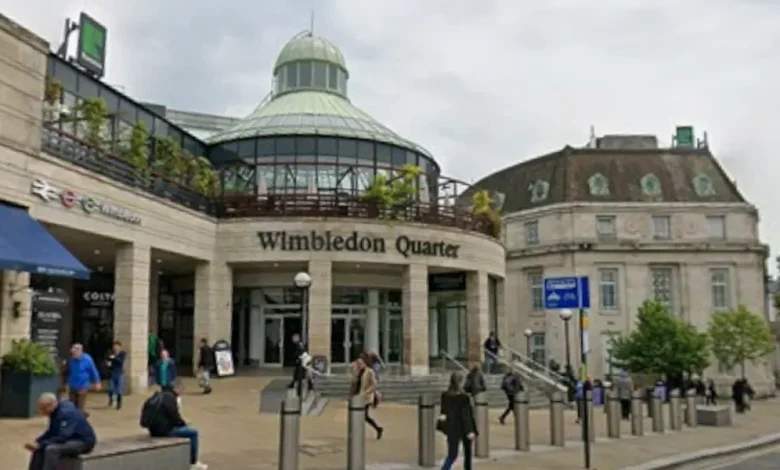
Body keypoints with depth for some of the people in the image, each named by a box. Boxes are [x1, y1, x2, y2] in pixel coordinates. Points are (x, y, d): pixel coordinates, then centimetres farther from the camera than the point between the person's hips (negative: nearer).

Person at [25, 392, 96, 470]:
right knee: (39, 448, 4)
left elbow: (62, 437, -31)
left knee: (51, 449, -27)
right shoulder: (55, 411, 3)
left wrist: (40, 445, -26)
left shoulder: (66, 413, -25)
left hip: (83, 441, -10)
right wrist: (37, 442, -1)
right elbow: (52, 432, 14)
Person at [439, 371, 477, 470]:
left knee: (452, 455, 7)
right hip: (463, 429, -4)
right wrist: (470, 430, -16)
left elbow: (443, 411, 6)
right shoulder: (464, 398, -20)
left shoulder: (445, 396, -3)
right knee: (467, 453, 21)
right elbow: (467, 415, -19)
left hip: (451, 429, 4)